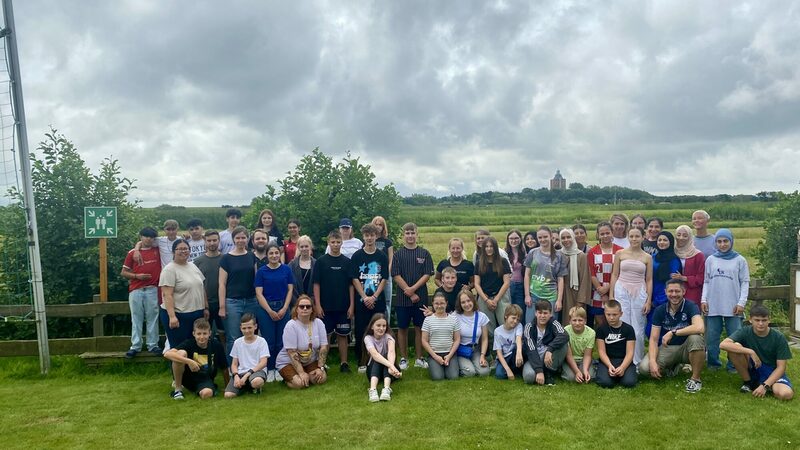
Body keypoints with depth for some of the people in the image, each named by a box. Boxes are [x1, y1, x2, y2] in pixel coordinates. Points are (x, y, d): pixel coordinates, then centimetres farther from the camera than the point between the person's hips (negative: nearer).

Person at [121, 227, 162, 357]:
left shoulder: (157, 251, 6)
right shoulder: (132, 253, 4)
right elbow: (123, 273, 7)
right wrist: (137, 276, -8)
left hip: (152, 290, 0)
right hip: (135, 290, 0)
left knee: (152, 318, 4)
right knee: (136, 319, 4)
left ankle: (153, 345, 11)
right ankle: (135, 346, 10)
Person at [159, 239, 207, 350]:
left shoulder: (193, 266, 11)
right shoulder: (169, 270, -11)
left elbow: (202, 288, 17)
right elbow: (167, 295, -17)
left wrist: (206, 308, 12)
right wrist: (172, 316, -23)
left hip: (197, 314, 7)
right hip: (178, 316, -7)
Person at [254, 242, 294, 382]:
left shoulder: (286, 269, 2)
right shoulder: (262, 271, -1)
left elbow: (290, 290, 3)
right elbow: (259, 293, -3)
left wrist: (284, 309, -7)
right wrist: (270, 311, -10)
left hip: (283, 308, 1)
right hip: (265, 309, -1)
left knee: (281, 341, 4)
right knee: (268, 341, 2)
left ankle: (279, 369, 16)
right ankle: (270, 369, 15)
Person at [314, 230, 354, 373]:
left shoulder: (347, 262, 4)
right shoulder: (321, 261, 0)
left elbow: (351, 285, 5)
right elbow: (316, 284, -1)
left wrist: (352, 305, -1)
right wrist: (317, 305, -7)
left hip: (343, 307, 1)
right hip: (326, 307, -1)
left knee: (342, 335, 7)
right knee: (325, 335, 4)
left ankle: (344, 363, 15)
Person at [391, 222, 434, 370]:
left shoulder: (424, 253, 4)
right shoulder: (398, 254, 2)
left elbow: (427, 274, -2)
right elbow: (396, 276, -4)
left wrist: (413, 288, -14)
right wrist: (410, 294, -11)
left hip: (421, 297, 1)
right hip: (402, 298, -1)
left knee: (420, 327, 7)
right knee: (402, 328, 5)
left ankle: (419, 359, 17)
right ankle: (403, 359, 15)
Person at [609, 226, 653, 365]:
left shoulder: (647, 257, 6)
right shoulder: (620, 254, 5)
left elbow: (649, 280, 7)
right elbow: (614, 275, 6)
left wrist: (649, 300, 1)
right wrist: (611, 296, 1)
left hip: (639, 293, 0)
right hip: (621, 291, 0)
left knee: (638, 329, 2)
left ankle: (637, 362, 15)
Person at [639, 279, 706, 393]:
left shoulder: (691, 307, -14)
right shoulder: (660, 310, -5)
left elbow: (700, 328, -35)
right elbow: (654, 339, -7)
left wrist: (673, 332, -30)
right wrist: (652, 361, -22)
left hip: (686, 348, -3)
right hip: (667, 348, 3)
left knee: (695, 337, -37)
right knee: (644, 368, -21)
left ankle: (695, 379, -16)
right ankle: (672, 367, 14)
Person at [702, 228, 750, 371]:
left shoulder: (740, 260, 3)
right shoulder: (710, 260, 7)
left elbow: (745, 283, 1)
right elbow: (706, 282, 9)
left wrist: (741, 303, -6)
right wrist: (703, 300, 0)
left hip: (733, 306, -1)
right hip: (713, 306, 2)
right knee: (712, 337, 7)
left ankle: (733, 365, 12)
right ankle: (713, 363, 18)